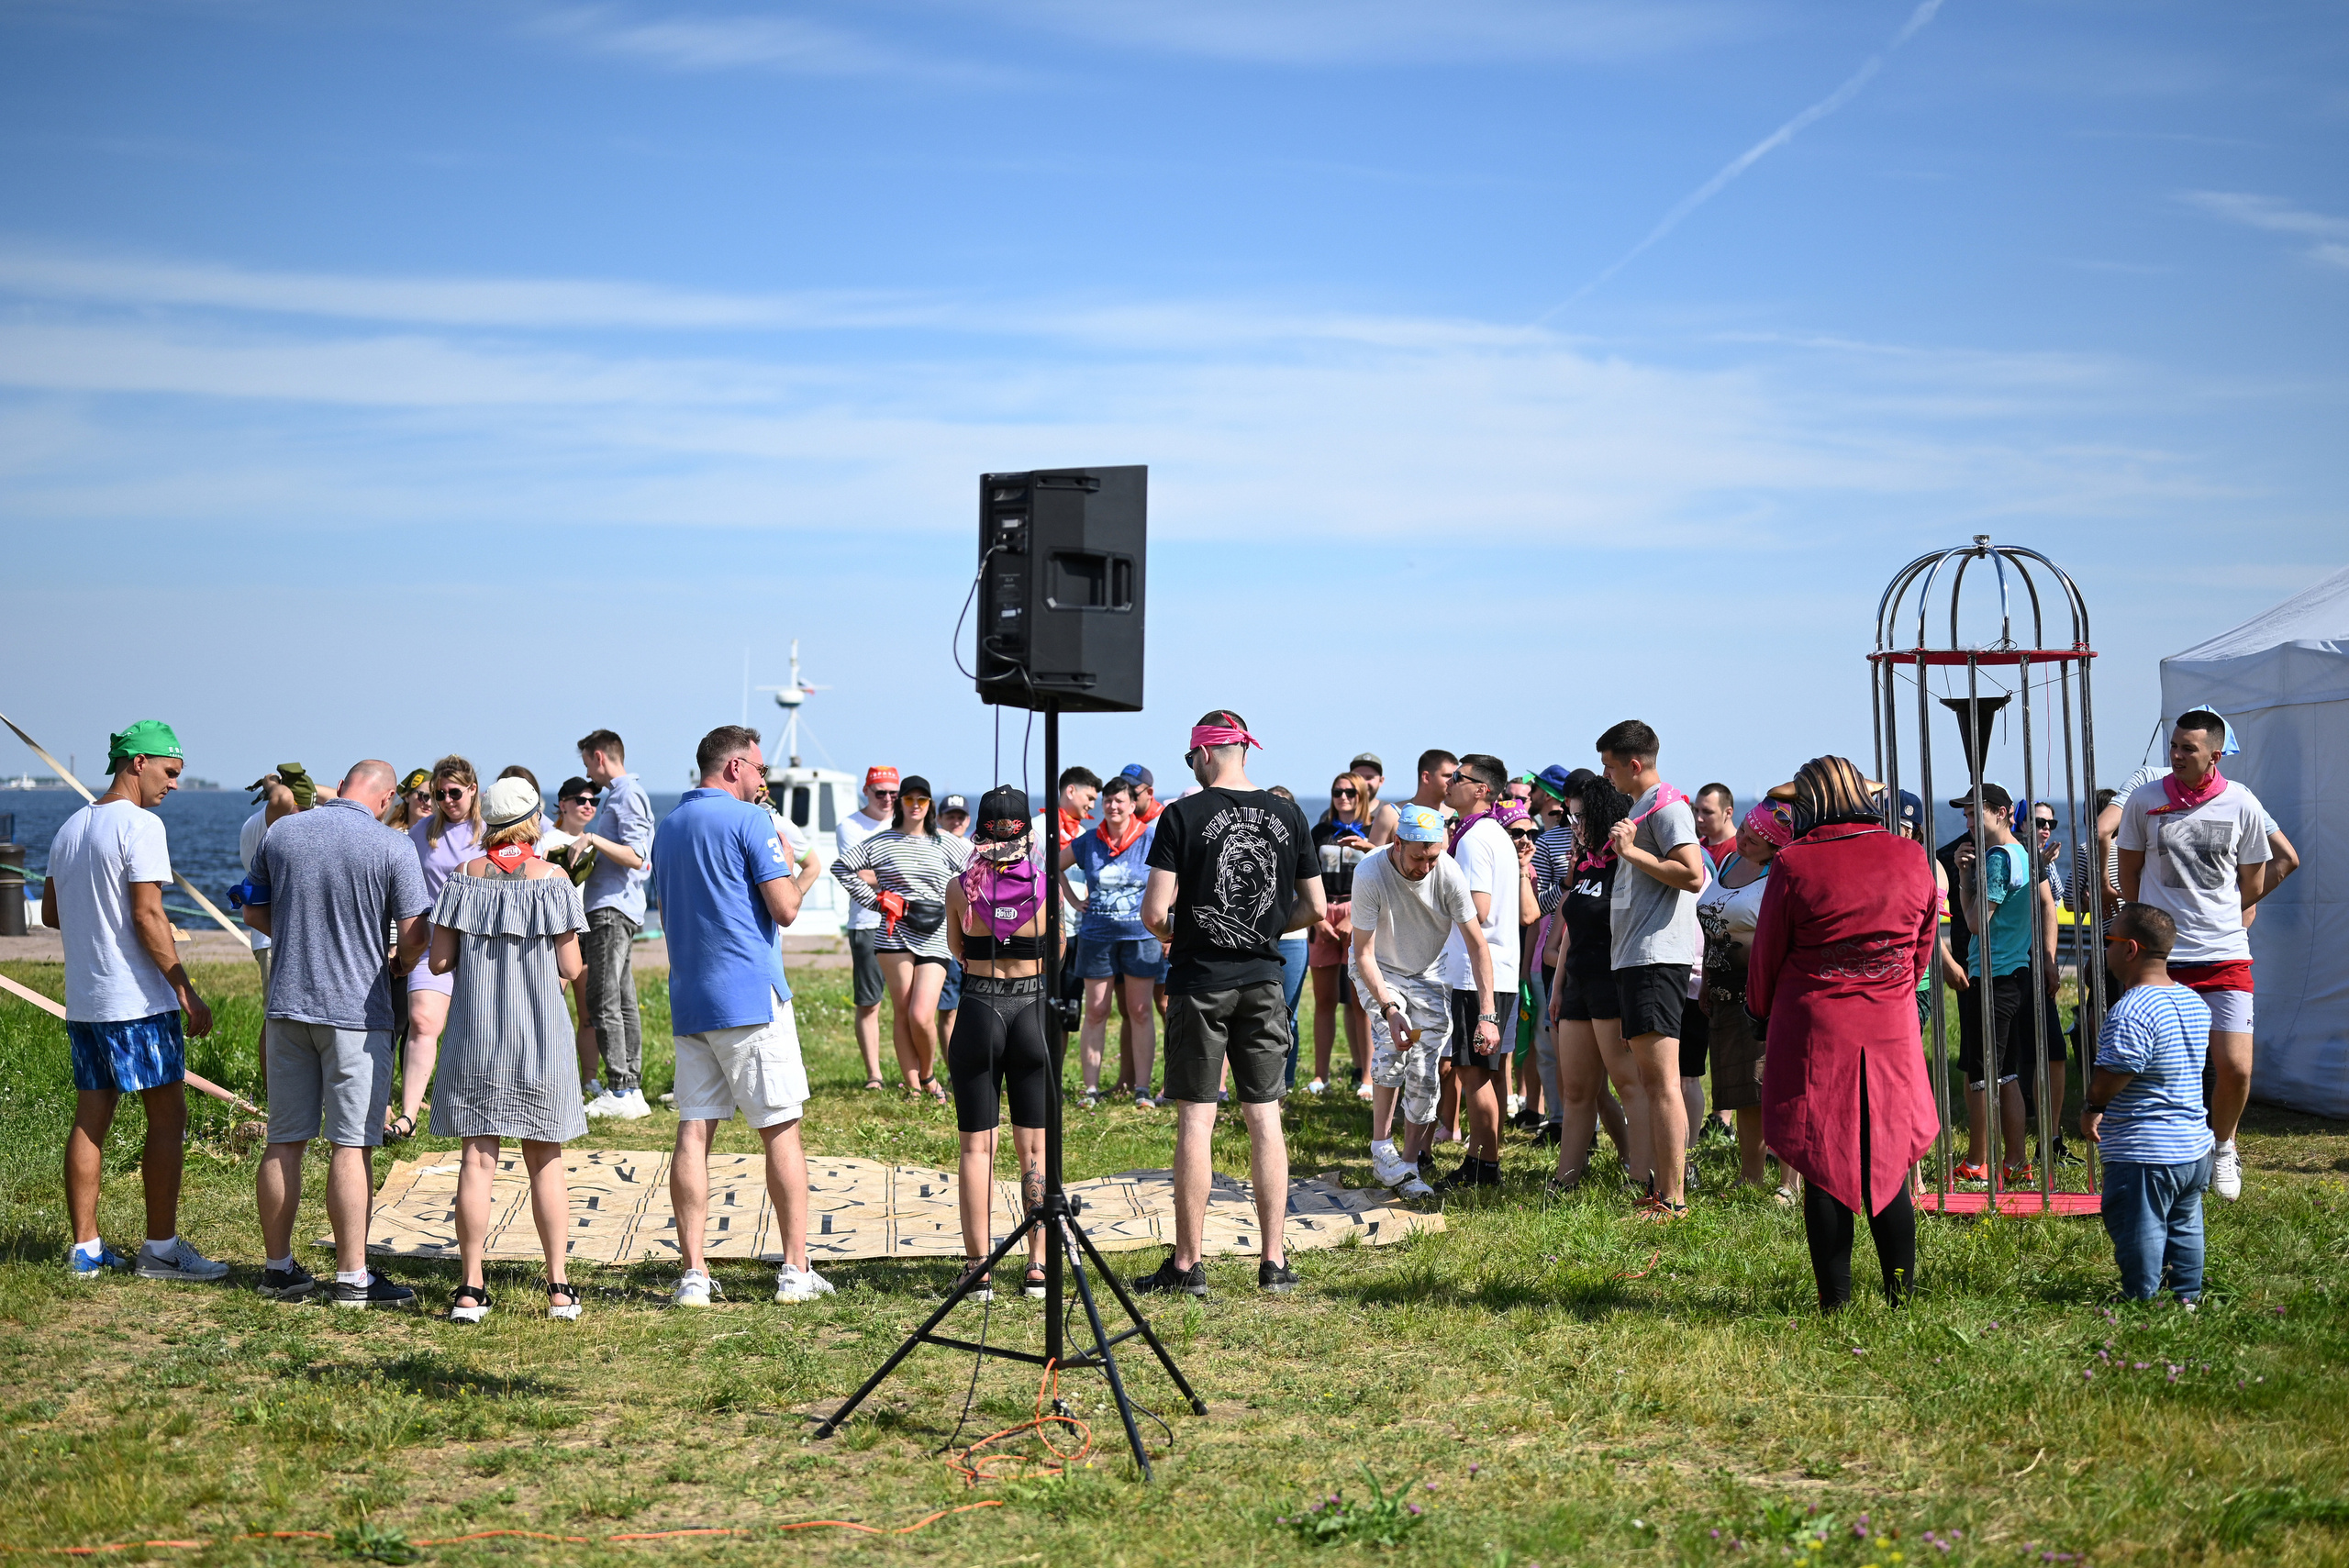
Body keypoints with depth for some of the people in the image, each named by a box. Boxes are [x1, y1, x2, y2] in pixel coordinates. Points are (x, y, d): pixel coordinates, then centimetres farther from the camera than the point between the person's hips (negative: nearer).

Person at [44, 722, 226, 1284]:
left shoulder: (70, 828, 14)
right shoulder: (140, 824, -13)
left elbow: (50, 913, 21)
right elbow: (148, 915, -18)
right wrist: (186, 991, -16)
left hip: (82, 1000, 8)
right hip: (137, 1001, -8)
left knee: (90, 1120, 10)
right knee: (167, 1117, 0)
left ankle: (85, 1248, 12)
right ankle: (161, 1248, 2)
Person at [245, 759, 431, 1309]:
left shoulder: (280, 834, 4)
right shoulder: (392, 848, -9)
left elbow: (254, 912, 14)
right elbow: (415, 932, -10)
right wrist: (401, 964, 12)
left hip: (288, 1002, 4)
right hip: (356, 1010, -4)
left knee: (284, 1141, 10)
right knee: (351, 1145, -3)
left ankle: (278, 1268, 17)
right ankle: (352, 1278, -2)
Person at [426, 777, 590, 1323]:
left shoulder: (465, 877, 0)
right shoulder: (553, 879, -5)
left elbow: (439, 961, -2)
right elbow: (571, 968, -6)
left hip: (475, 1035, 1)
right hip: (541, 1036, -1)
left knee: (477, 1159, 3)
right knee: (546, 1161, 7)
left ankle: (470, 1289, 2)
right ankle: (559, 1287, 7)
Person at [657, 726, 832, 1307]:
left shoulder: (667, 828, 16)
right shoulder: (750, 821, -8)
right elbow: (785, 909, -12)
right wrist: (794, 869, 5)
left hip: (688, 999, 7)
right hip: (751, 996, -6)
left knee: (694, 1133, 2)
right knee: (781, 1130, 1)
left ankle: (694, 1275, -1)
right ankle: (796, 1270, 3)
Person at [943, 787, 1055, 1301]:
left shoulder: (960, 888, -5)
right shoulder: (1046, 887, -7)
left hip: (978, 1012, 0)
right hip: (1033, 1012, 0)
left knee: (976, 1147, 6)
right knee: (1035, 1147, 8)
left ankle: (979, 1269, 4)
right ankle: (1038, 1266, 7)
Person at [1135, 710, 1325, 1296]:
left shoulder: (1183, 815, -8)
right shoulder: (1287, 815, 4)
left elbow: (1154, 911, -13)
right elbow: (1314, 908, 8)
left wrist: (1169, 933, 9)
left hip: (1200, 982, -3)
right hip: (1263, 981, 3)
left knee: (1195, 1119, 1)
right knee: (1265, 1117, 8)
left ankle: (1188, 1265, 5)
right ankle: (1275, 1262, 10)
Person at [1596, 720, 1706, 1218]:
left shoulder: (1667, 806, -9)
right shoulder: (1640, 809, 22)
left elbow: (1693, 875, -22)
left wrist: (1632, 852, -16)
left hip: (1657, 957, -11)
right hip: (1636, 957, 11)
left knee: (1661, 1082, -12)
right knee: (1651, 1083, 11)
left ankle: (1673, 1198, -12)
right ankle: (1665, 1191, 14)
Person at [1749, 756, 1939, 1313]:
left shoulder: (1794, 865, -9)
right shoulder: (1912, 858, 1)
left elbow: (1766, 957, 0)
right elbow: (1923, 947, 13)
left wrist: (1764, 1016, 18)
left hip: (1813, 1030, -3)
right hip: (1891, 1032, 3)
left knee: (1823, 1169, 4)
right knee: (1886, 1165, 13)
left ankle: (1835, 1304, 6)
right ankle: (1901, 1295, 15)